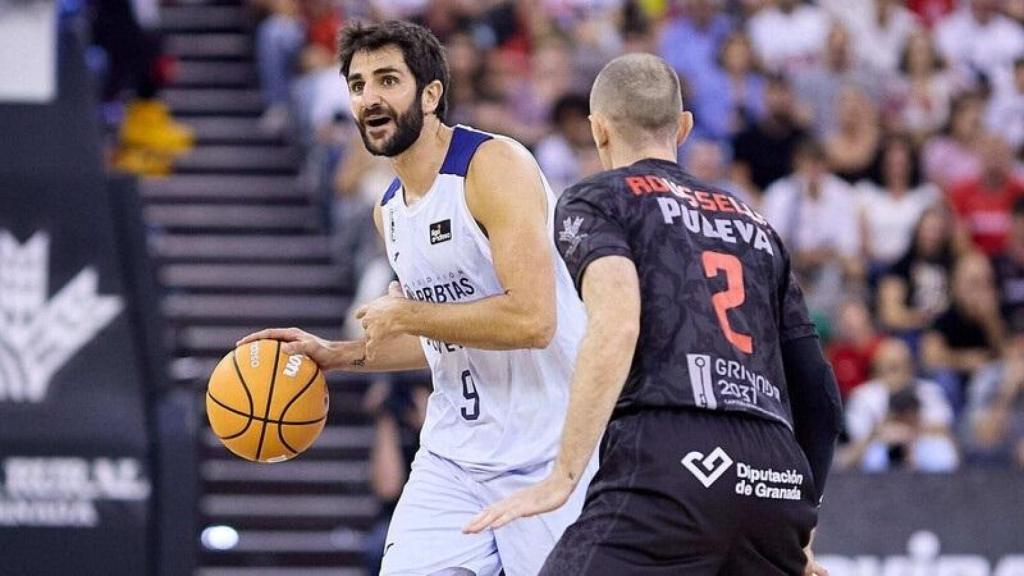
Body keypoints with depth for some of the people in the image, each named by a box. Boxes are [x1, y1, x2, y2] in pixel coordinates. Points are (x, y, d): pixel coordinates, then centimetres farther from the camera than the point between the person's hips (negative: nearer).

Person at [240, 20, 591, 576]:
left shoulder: (495, 165, -15)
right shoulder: (390, 212, 12)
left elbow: (531, 320, -25)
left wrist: (405, 315, -15)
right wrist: (335, 356, 14)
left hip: (547, 452, -7)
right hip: (455, 455, 7)